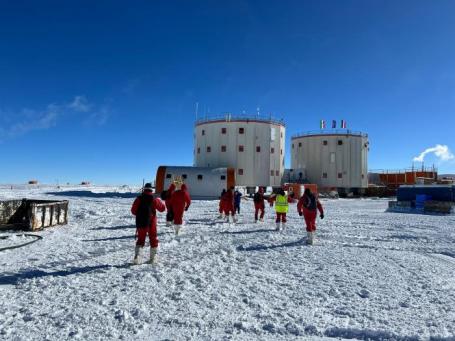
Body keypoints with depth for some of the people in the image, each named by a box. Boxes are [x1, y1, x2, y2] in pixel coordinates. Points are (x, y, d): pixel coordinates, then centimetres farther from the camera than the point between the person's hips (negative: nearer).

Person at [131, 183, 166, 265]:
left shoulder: (139, 199, -5)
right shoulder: (154, 199, -7)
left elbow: (133, 211, -1)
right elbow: (162, 208, 4)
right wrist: (159, 201, 19)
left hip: (140, 223, 1)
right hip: (151, 223, -1)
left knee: (140, 240, 14)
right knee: (153, 240, 13)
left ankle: (137, 256, -3)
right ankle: (153, 258, 16)